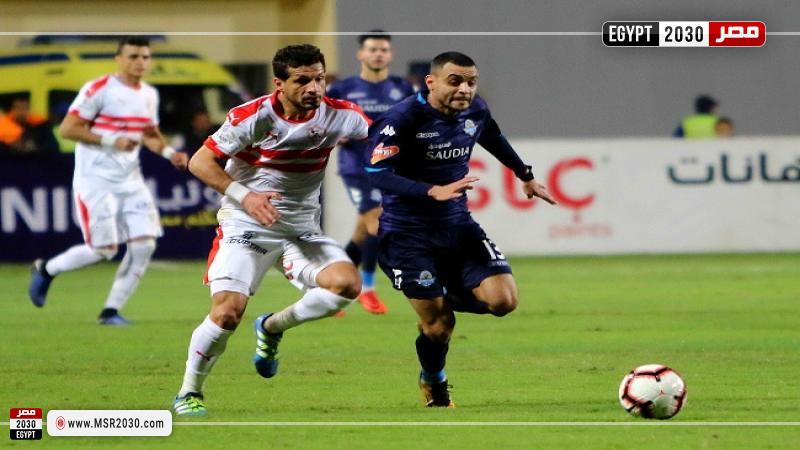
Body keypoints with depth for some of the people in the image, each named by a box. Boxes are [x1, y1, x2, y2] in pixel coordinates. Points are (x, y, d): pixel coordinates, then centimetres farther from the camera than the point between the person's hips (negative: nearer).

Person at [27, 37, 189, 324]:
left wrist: (169, 153, 6)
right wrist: (111, 141, -21)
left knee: (145, 244, -7)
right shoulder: (98, 90, -12)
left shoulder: (149, 95, 11)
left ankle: (111, 311, 3)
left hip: (130, 181, 7)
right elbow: (67, 129, -14)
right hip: (96, 180, -7)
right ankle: (45, 270, 18)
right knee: (104, 250, -9)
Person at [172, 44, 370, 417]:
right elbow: (199, 162, -12)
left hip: (303, 230, 4)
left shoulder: (338, 116, -6)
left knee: (347, 282, -21)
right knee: (228, 312, -19)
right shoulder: (252, 117, -15)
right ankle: (188, 393, 5)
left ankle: (272, 328, 6)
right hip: (245, 227, -4)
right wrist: (244, 196, -24)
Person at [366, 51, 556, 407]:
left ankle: (446, 301, 21)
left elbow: (493, 138, 23)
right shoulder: (403, 119, -20)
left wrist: (526, 177, 34)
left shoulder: (476, 111, -1)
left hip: (458, 225, 6)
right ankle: (434, 385, 28)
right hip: (408, 234, -6)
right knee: (438, 326, -5)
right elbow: (377, 172, -28)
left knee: (502, 300, -11)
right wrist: (434, 192, -38)